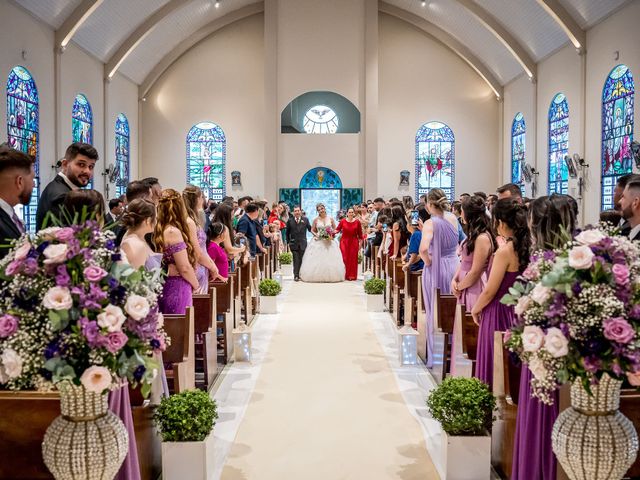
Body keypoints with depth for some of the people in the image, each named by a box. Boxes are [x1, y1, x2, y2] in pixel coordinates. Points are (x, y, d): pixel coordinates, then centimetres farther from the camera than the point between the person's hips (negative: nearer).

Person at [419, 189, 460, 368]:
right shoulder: (453, 218, 1)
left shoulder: (431, 223, -16)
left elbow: (423, 248, -31)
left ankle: (435, 356, 15)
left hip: (435, 268, -5)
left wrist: (427, 261, -13)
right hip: (453, 265, 5)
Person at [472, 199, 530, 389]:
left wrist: (476, 309, 1)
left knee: (495, 364, 5)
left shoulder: (504, 251, -19)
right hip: (518, 310, 7)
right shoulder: (527, 247, 1)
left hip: (499, 312, -7)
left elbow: (489, 291, -13)